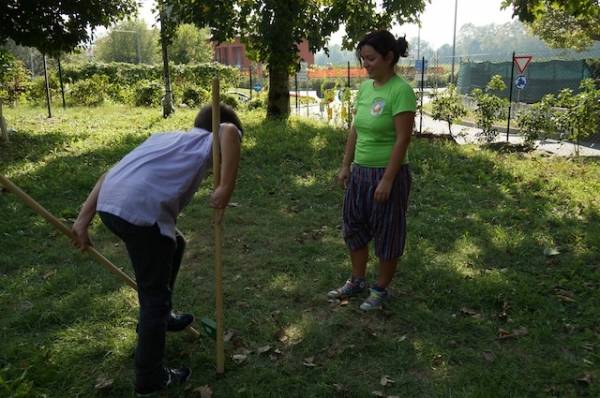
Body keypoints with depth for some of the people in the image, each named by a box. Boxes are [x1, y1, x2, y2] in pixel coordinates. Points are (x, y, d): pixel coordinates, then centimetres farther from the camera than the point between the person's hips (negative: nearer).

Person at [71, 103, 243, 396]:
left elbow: (112, 173, 22)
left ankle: (160, 316, 47)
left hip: (109, 205, 8)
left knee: (174, 244, 32)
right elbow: (229, 131, -16)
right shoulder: (209, 140, 13)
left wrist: (83, 219, 20)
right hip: (140, 213, -8)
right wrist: (226, 187, -13)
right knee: (155, 296, 8)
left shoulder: (166, 137, 31)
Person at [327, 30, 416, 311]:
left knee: (386, 234, 8)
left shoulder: (401, 91, -17)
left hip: (388, 173, -8)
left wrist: (387, 180, -20)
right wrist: (346, 166, 11)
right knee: (354, 227, 17)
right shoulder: (365, 87, 5)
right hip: (360, 172, 8)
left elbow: (403, 140, -19)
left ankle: (381, 290, 25)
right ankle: (357, 282, 35)